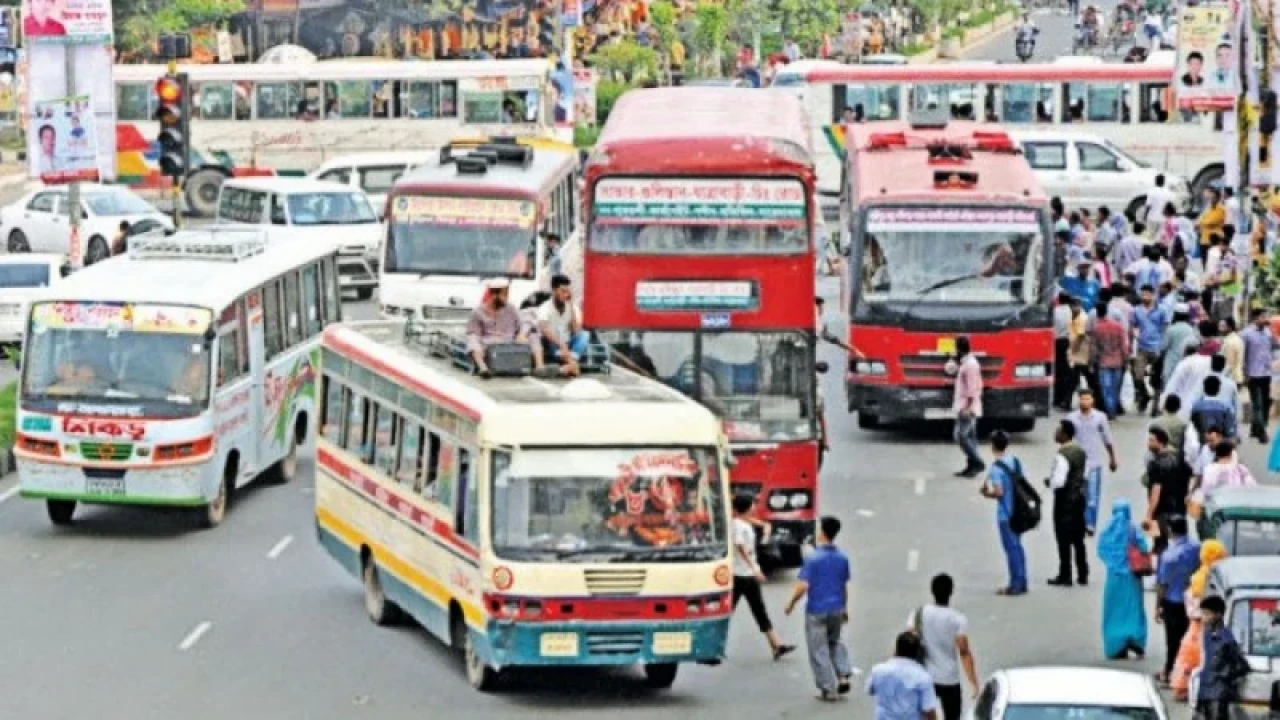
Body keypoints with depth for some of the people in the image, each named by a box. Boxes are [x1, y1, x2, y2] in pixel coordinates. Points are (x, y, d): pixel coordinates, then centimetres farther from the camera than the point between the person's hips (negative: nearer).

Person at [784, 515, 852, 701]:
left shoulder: (812, 558, -18)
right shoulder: (842, 557, -1)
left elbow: (803, 586, -21)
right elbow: (844, 586, 9)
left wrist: (791, 603, -4)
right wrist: (845, 609, 21)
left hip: (817, 610, -5)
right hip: (836, 608, 5)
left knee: (819, 650, 6)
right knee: (834, 643, 26)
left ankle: (829, 689, 7)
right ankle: (843, 676, 11)